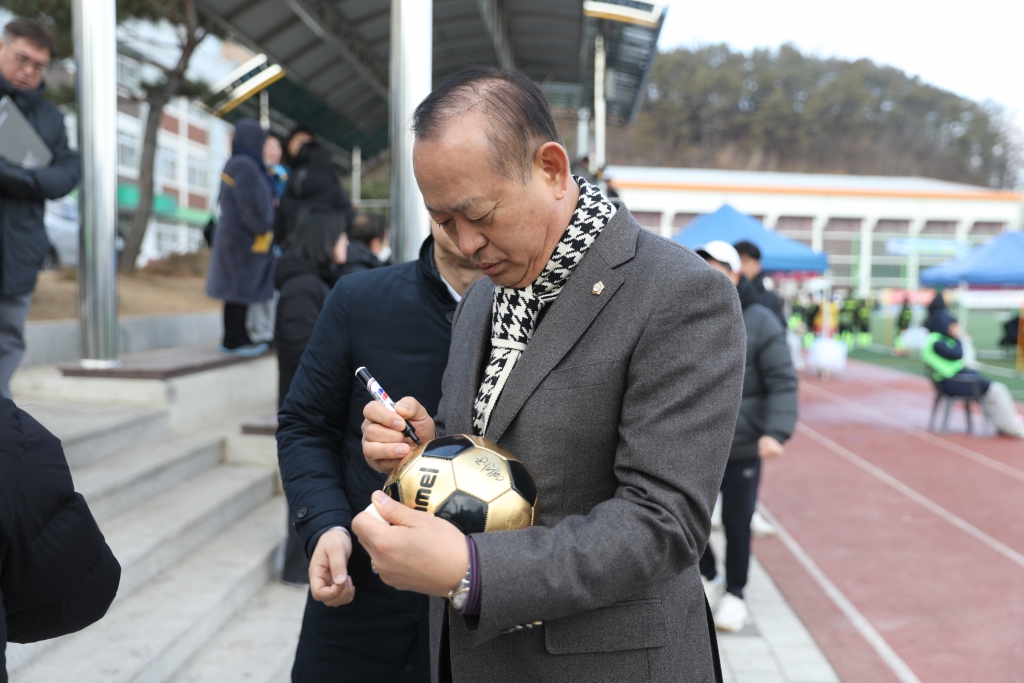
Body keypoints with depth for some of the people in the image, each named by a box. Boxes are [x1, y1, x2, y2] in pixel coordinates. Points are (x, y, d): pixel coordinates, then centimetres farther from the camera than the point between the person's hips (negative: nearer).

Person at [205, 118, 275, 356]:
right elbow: (251, 206, -21)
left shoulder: (234, 164, 14)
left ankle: (236, 337, 20)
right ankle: (234, 340, 2)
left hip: (234, 236, 10)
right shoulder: (245, 166, -17)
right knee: (241, 290, -4)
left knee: (239, 291, 13)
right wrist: (265, 228, -5)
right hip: (244, 241, -10)